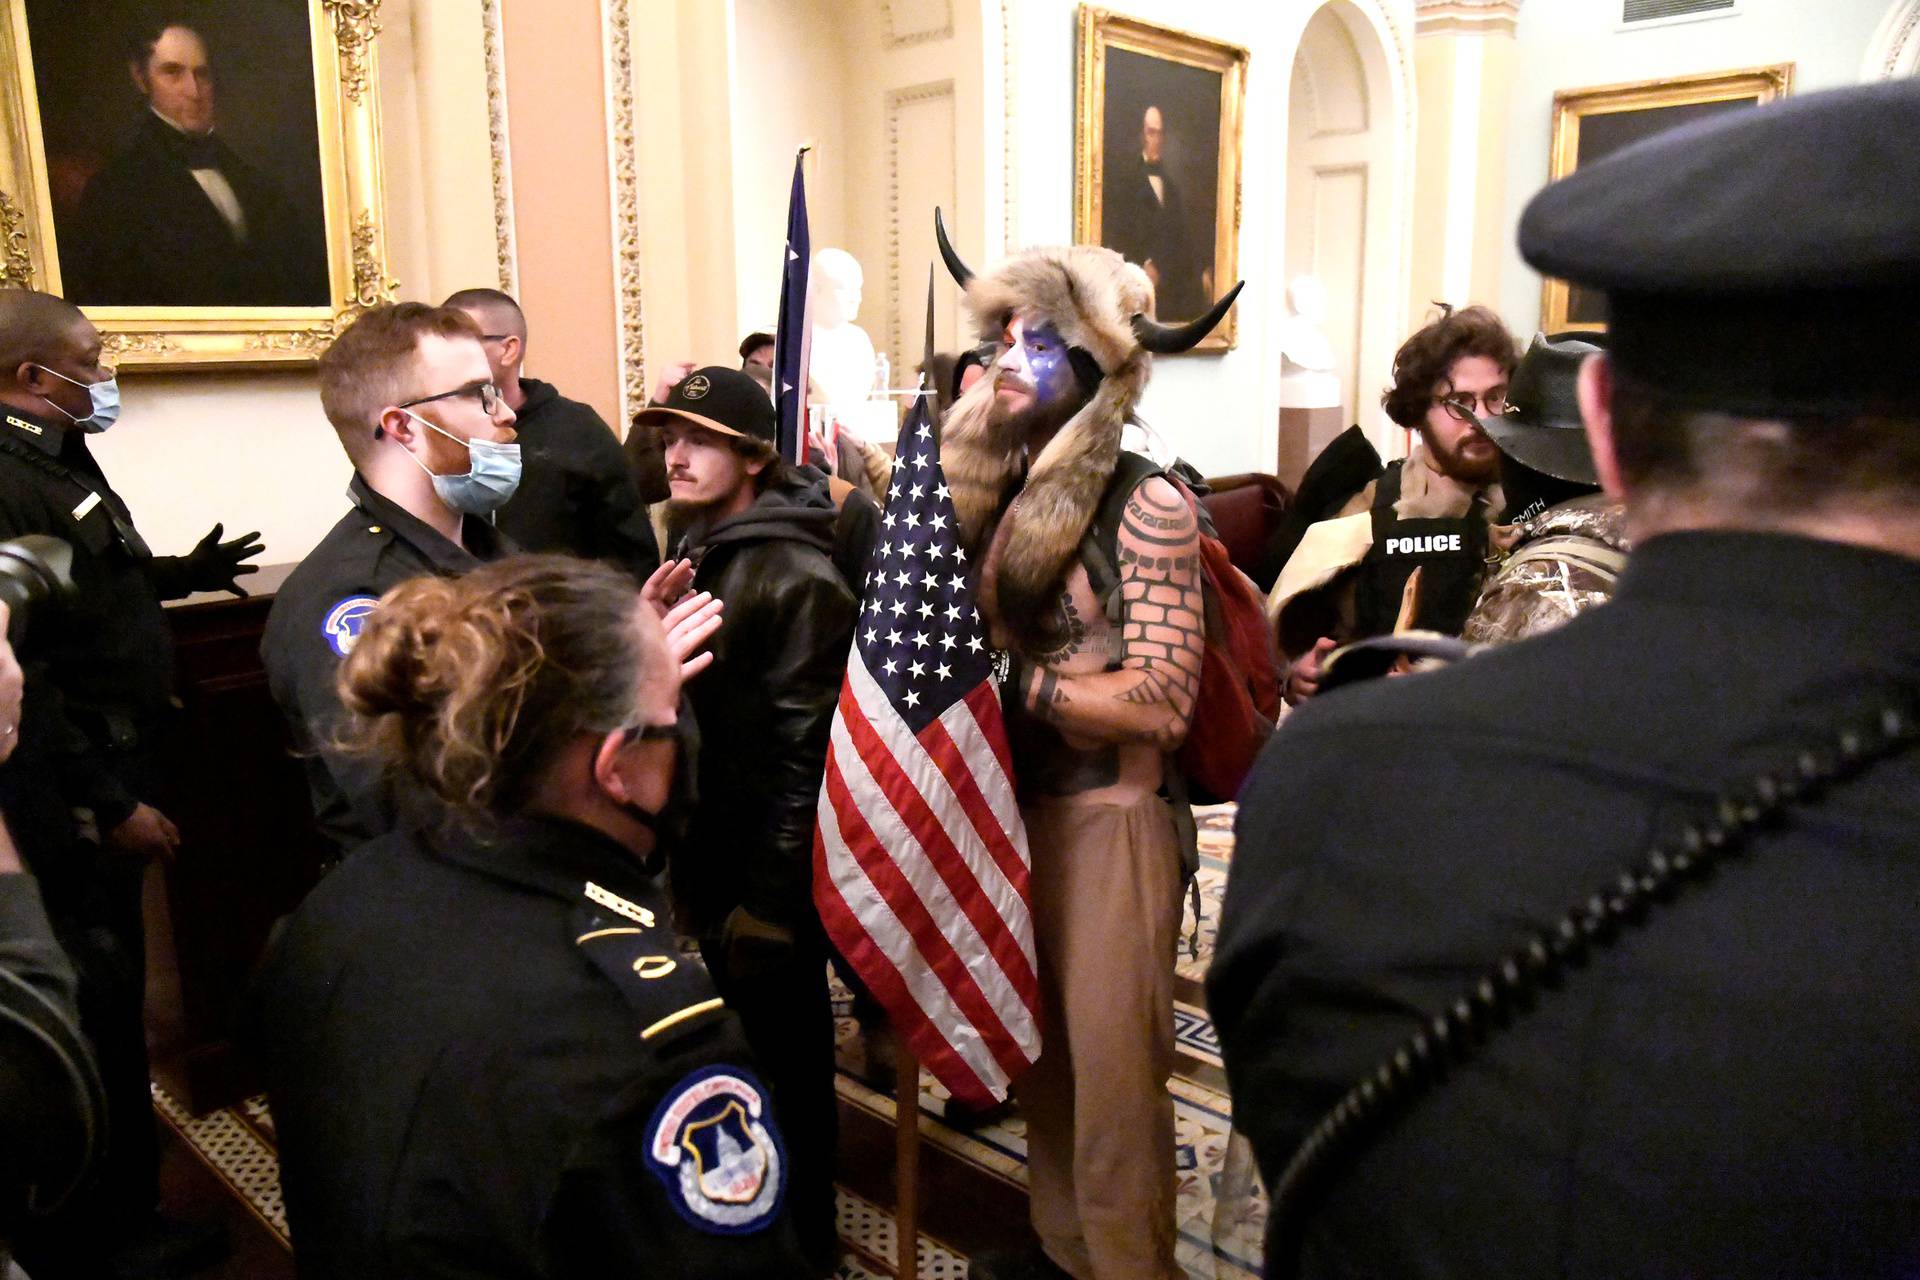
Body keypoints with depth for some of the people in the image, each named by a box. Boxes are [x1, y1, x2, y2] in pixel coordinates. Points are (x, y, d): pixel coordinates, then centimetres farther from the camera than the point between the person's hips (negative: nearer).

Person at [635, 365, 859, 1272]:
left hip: (765, 874, -8)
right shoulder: (697, 550, 8)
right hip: (704, 859, 8)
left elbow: (804, 750, -20)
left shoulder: (797, 579, -19)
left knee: (783, 1068, 8)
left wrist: (768, 898, -19)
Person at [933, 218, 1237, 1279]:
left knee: (1113, 1071, 5)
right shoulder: (1003, 486, 6)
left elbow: (1160, 703, -19)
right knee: (1042, 1052, 20)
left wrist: (1016, 680, -17)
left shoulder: (1146, 502, -14)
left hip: (1109, 816, -7)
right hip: (1015, 804, 7)